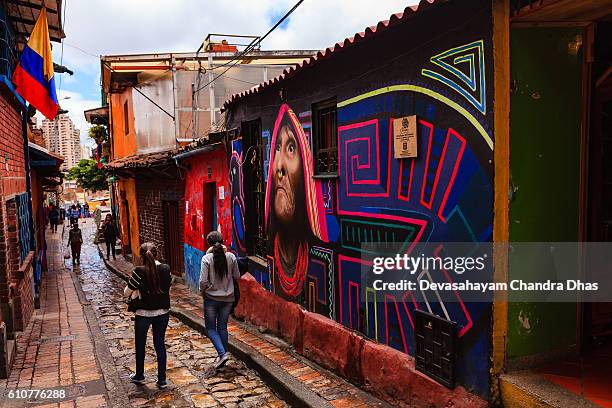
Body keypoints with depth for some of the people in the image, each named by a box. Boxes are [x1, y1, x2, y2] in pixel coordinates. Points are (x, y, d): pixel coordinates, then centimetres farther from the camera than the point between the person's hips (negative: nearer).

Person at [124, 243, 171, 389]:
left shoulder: (139, 272, -18)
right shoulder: (165, 269, -8)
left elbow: (126, 293, -12)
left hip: (144, 313, -3)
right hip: (163, 312, 3)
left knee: (140, 345, 19)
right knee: (160, 344, 14)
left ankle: (139, 376, 36)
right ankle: (162, 380, 18)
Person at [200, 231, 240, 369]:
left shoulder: (207, 258, -15)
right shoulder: (231, 257, -6)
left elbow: (203, 281, -15)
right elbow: (237, 276, 4)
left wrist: (202, 292, 4)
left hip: (211, 298, -3)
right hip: (228, 298, 3)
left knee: (211, 328, 11)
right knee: (222, 327, 16)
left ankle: (222, 353, -5)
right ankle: (222, 357, 23)